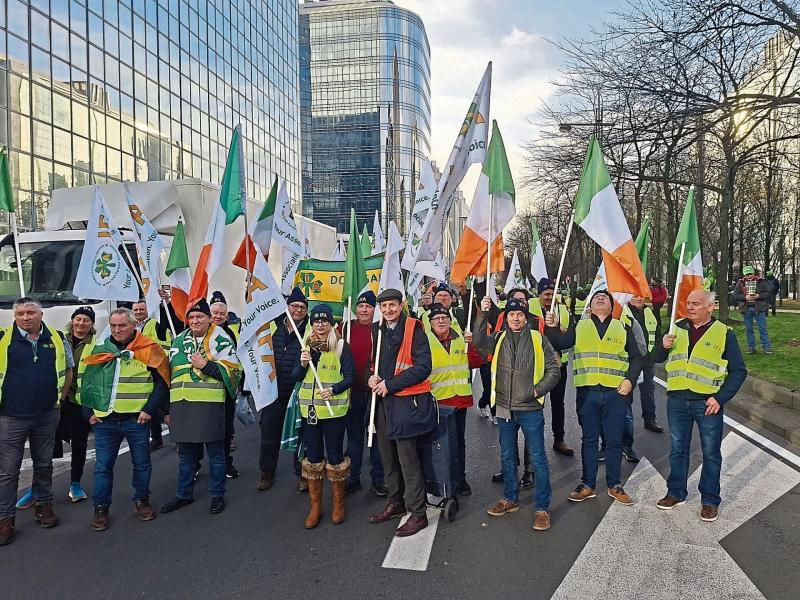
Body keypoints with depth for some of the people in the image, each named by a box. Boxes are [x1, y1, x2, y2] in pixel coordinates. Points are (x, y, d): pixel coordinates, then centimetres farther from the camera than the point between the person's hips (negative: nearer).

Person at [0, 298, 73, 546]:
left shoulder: (57, 338, 2)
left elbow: (68, 369, 15)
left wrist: (61, 397, 8)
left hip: (47, 415, 3)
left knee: (44, 464, 15)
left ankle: (43, 505, 31)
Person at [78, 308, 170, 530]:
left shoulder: (148, 349, -5)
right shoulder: (96, 350, 5)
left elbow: (162, 382, -4)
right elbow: (83, 383, 10)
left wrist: (149, 410, -10)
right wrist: (89, 412, 3)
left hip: (137, 419, -2)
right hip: (104, 420, 2)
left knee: (142, 463, 11)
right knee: (103, 466, 8)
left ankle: (141, 501, 28)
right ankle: (101, 508, 21)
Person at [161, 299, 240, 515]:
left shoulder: (221, 340, -2)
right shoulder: (179, 341, 13)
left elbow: (232, 371, -8)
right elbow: (170, 374, 17)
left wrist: (205, 365, -17)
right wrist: (167, 408, 15)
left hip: (210, 405, -5)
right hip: (181, 405, 5)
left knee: (215, 452, 5)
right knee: (186, 453, 16)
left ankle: (217, 495, 19)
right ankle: (184, 494, 30)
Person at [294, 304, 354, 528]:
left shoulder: (341, 346, -4)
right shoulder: (306, 346, 9)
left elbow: (350, 376, -5)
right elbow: (297, 378, 8)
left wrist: (334, 389, -21)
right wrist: (303, 364, -11)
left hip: (334, 409, -4)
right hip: (309, 409, 4)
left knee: (334, 456, 5)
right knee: (313, 458, 10)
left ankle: (338, 503, 23)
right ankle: (315, 506, 22)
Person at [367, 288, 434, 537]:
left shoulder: (413, 328, -8)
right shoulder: (378, 331, 13)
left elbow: (423, 367, -15)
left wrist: (390, 384, -14)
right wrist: (372, 378, 1)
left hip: (406, 402, -7)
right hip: (383, 400, 7)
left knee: (408, 459, -3)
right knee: (388, 457, 16)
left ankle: (418, 514, 9)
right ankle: (396, 503, 33)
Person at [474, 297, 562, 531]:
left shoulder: (538, 339, -3)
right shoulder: (498, 339, 4)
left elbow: (554, 369, 0)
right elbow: (479, 341, -16)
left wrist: (538, 390, -11)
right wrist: (483, 314, -24)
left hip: (531, 409, -3)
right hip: (505, 408, 3)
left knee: (538, 458, 3)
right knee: (507, 456, 16)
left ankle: (542, 507, 15)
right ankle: (510, 499, 32)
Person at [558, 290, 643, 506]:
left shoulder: (623, 329, 11)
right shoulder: (579, 327, 9)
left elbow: (636, 357, 11)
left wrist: (630, 380, -2)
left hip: (616, 392, 1)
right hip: (587, 391, 0)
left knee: (614, 440, 7)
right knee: (589, 439, 7)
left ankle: (615, 486, 20)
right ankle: (588, 485, 17)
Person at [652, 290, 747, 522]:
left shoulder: (724, 333, -3)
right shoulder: (677, 328, 6)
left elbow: (738, 371, -2)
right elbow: (657, 359, 11)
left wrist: (720, 398, -11)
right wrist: (663, 346, -11)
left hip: (707, 403, -3)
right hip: (677, 400, 3)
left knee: (711, 453, 7)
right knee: (678, 449, 13)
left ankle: (710, 500, 21)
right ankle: (676, 493, 27)